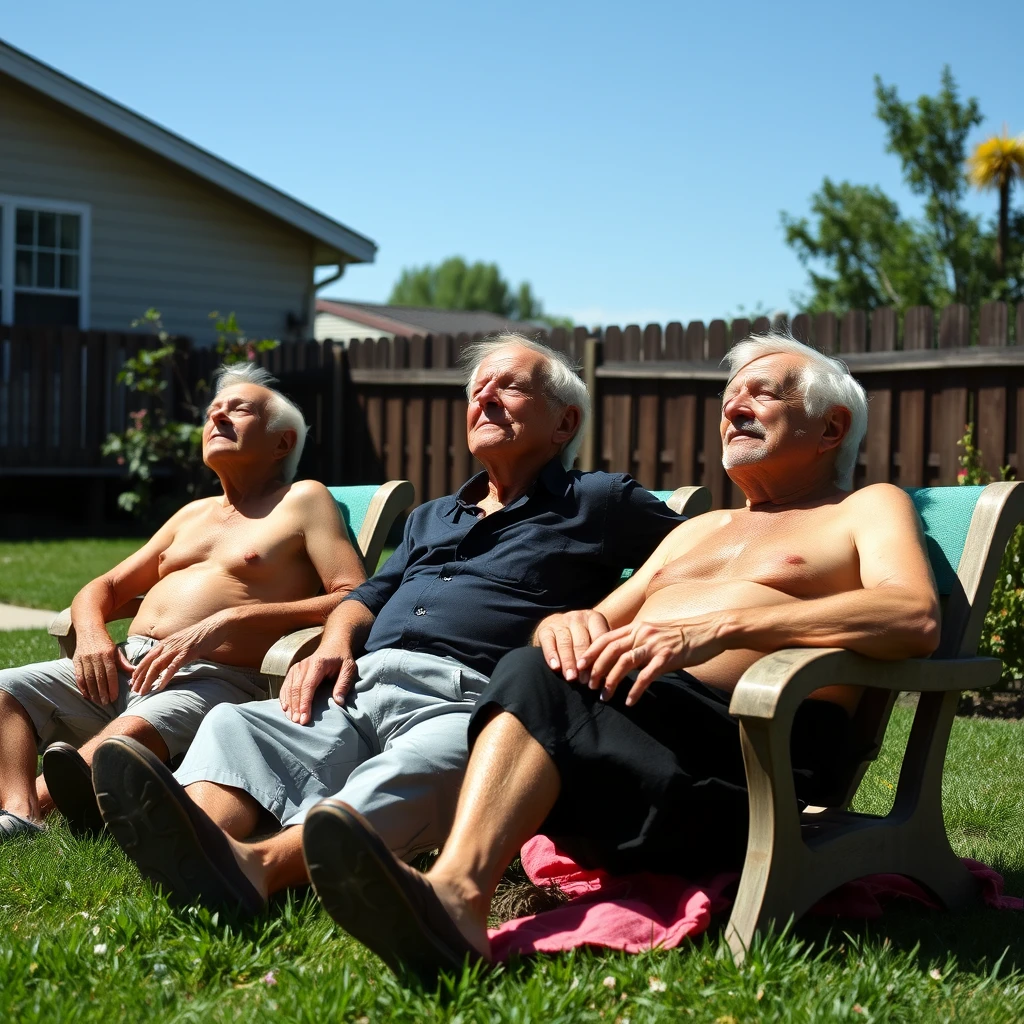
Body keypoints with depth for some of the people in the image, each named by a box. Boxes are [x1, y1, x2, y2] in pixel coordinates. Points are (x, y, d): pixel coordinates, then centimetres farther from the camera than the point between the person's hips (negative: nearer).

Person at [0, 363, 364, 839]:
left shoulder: (302, 501, 10)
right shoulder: (194, 514, 30)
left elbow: (356, 600, -6)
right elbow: (104, 588, 31)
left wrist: (228, 621, -15)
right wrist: (91, 633, 4)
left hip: (213, 679, -7)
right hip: (123, 667, 7)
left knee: (132, 732, -37)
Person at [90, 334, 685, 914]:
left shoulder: (600, 505, 18)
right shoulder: (431, 518, 38)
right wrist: (336, 644, 9)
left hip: (464, 699, -6)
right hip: (361, 682, 6)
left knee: (417, 769, -40)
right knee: (234, 725, -24)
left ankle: (258, 865, -66)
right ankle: (190, 842, -55)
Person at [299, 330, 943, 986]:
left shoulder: (868, 509, 17)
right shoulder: (697, 531, 38)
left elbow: (916, 618, -7)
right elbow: (601, 620, 28)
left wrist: (721, 626, -19)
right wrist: (569, 622, -1)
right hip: (637, 714, 5)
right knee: (534, 668, -29)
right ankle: (457, 894, -47)